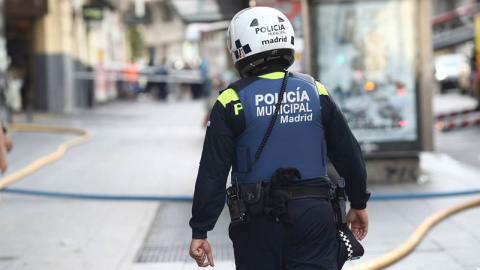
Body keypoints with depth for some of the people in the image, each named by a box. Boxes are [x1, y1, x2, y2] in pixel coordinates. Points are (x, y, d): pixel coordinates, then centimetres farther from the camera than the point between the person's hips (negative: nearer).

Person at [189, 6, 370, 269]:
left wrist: (199, 231, -3)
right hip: (314, 215, 2)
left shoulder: (231, 102, -5)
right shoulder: (315, 92, 4)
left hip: (258, 220, -2)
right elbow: (349, 154, 9)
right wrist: (359, 203, 23)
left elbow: (212, 174, -8)